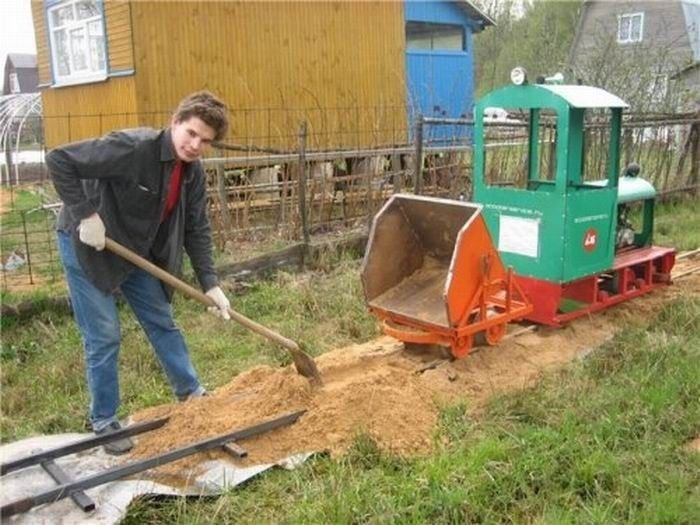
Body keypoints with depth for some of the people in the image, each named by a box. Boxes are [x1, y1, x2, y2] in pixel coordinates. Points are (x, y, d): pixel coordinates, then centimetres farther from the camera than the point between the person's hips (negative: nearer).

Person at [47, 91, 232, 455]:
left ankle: (191, 393, 31)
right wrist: (85, 216, -32)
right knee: (104, 337, -2)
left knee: (161, 322, 14)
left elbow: (197, 230, -2)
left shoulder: (193, 173, -7)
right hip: (87, 244, -7)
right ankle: (104, 423, 15)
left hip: (136, 250, 7)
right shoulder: (133, 147, -31)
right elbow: (58, 160, -31)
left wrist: (210, 284, -8)